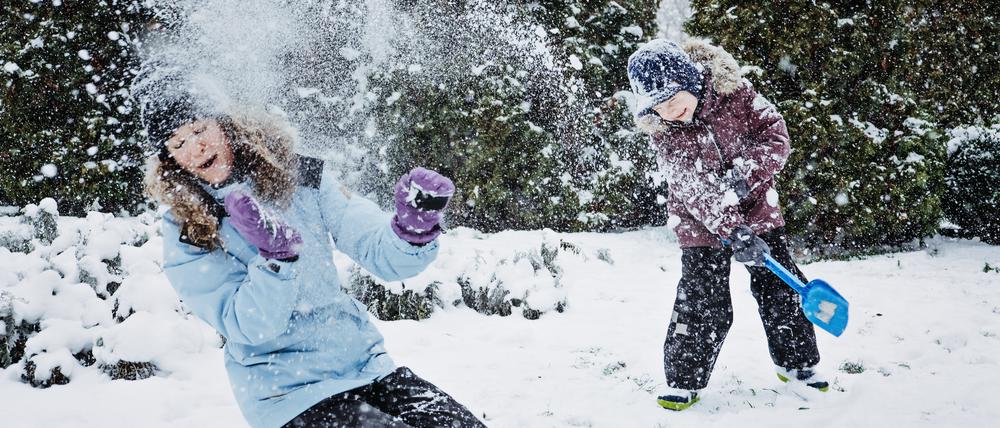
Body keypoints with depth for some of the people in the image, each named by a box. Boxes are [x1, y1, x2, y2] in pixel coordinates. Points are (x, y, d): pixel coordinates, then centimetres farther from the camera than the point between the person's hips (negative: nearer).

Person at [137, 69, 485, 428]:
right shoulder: (185, 234, -5)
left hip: (365, 365, 4)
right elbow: (251, 329, -14)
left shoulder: (298, 176, 2)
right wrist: (277, 256, -30)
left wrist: (414, 228, -26)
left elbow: (383, 255, -4)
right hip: (288, 394, -3)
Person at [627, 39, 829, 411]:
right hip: (702, 225, -2)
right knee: (702, 304, -8)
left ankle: (796, 362, 28)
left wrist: (743, 174, -28)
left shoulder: (733, 91, -14)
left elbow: (775, 135, -13)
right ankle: (684, 381, 7)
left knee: (781, 289, 9)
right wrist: (733, 231, -34)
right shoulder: (662, 132, -17)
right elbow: (694, 191, -24)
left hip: (758, 209, 2)